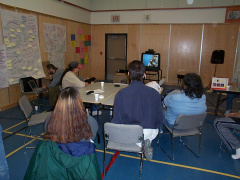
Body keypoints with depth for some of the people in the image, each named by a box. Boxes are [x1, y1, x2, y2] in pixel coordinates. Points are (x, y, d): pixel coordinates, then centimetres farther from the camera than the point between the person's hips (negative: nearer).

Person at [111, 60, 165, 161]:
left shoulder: (121, 94, -17)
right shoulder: (154, 93, -15)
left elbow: (117, 120, -10)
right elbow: (160, 121, -6)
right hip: (147, 132, 0)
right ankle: (146, 142, 11)